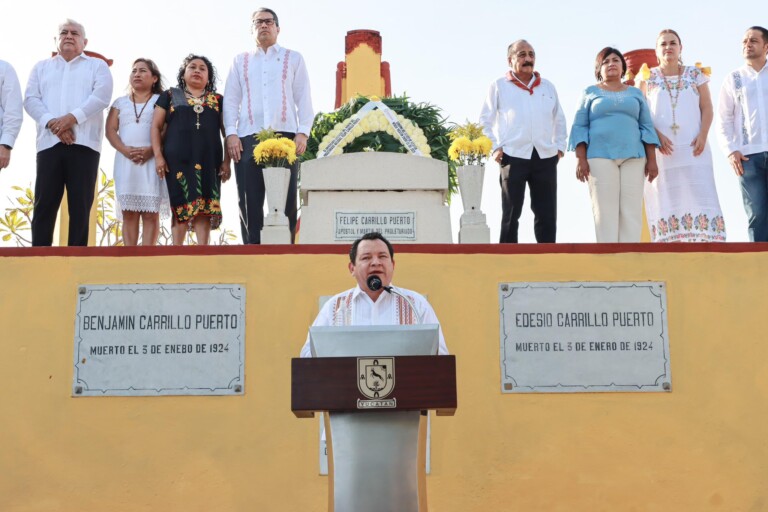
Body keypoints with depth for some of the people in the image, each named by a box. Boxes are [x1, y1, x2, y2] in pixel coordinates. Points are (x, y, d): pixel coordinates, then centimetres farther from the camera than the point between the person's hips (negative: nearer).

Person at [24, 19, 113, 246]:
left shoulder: (97, 65, 15)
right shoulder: (41, 67, 22)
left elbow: (101, 96, -3)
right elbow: (31, 99, 7)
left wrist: (72, 117, -15)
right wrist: (52, 122, -12)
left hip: (84, 143, -2)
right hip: (49, 142, 2)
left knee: (80, 205, -3)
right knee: (44, 204, -3)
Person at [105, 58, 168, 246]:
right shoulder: (120, 102, 20)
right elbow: (110, 130, 9)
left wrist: (151, 150, -16)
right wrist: (125, 150, -10)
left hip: (152, 161, -2)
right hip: (125, 161, 3)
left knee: (150, 214, -8)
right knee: (128, 213, -4)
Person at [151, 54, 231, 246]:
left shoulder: (217, 100, 15)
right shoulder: (170, 95, 13)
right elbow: (156, 126, 9)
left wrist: (226, 161, 1)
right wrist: (158, 156, -3)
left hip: (208, 161, 1)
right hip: (178, 159, -1)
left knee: (204, 207, -5)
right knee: (180, 205, -4)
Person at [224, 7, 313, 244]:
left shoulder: (293, 58, 17)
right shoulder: (240, 61, 20)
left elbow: (303, 98, 9)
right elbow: (230, 99, 12)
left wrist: (303, 132, -5)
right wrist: (231, 133, -2)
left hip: (285, 136, -1)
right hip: (248, 138, 1)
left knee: (286, 200, -5)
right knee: (250, 201, -3)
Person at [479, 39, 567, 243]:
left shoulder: (548, 86, 17)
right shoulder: (499, 86, 6)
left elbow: (559, 120, 22)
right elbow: (485, 121, 5)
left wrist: (560, 146, 10)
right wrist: (495, 148, -5)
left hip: (546, 157, 3)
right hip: (513, 157, -3)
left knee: (547, 214, 3)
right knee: (511, 214, -1)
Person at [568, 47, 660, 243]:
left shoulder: (635, 93, 18)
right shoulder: (590, 92, 11)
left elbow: (646, 127, 13)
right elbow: (580, 127, 5)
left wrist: (652, 159, 3)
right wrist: (581, 159, -6)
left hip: (633, 158, 2)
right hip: (600, 157, -2)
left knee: (632, 211, -5)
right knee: (605, 211, -8)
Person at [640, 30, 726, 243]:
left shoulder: (695, 75, 12)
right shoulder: (648, 78, 10)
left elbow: (707, 108, 8)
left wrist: (702, 135, -8)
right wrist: (657, 135, -12)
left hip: (693, 148, 1)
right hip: (662, 150, -1)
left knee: (700, 195, -9)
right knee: (667, 199, -5)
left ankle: (706, 243, -11)